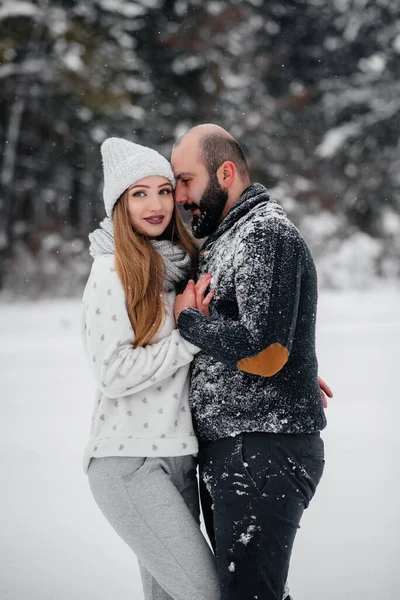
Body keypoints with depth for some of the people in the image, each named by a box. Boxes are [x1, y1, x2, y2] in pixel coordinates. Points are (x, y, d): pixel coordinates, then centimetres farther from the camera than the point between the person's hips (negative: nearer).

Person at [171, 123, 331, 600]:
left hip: (263, 453, -10)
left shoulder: (266, 232, -12)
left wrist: (186, 319, -9)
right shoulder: (223, 240, 19)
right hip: (224, 453, 10)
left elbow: (264, 353, -22)